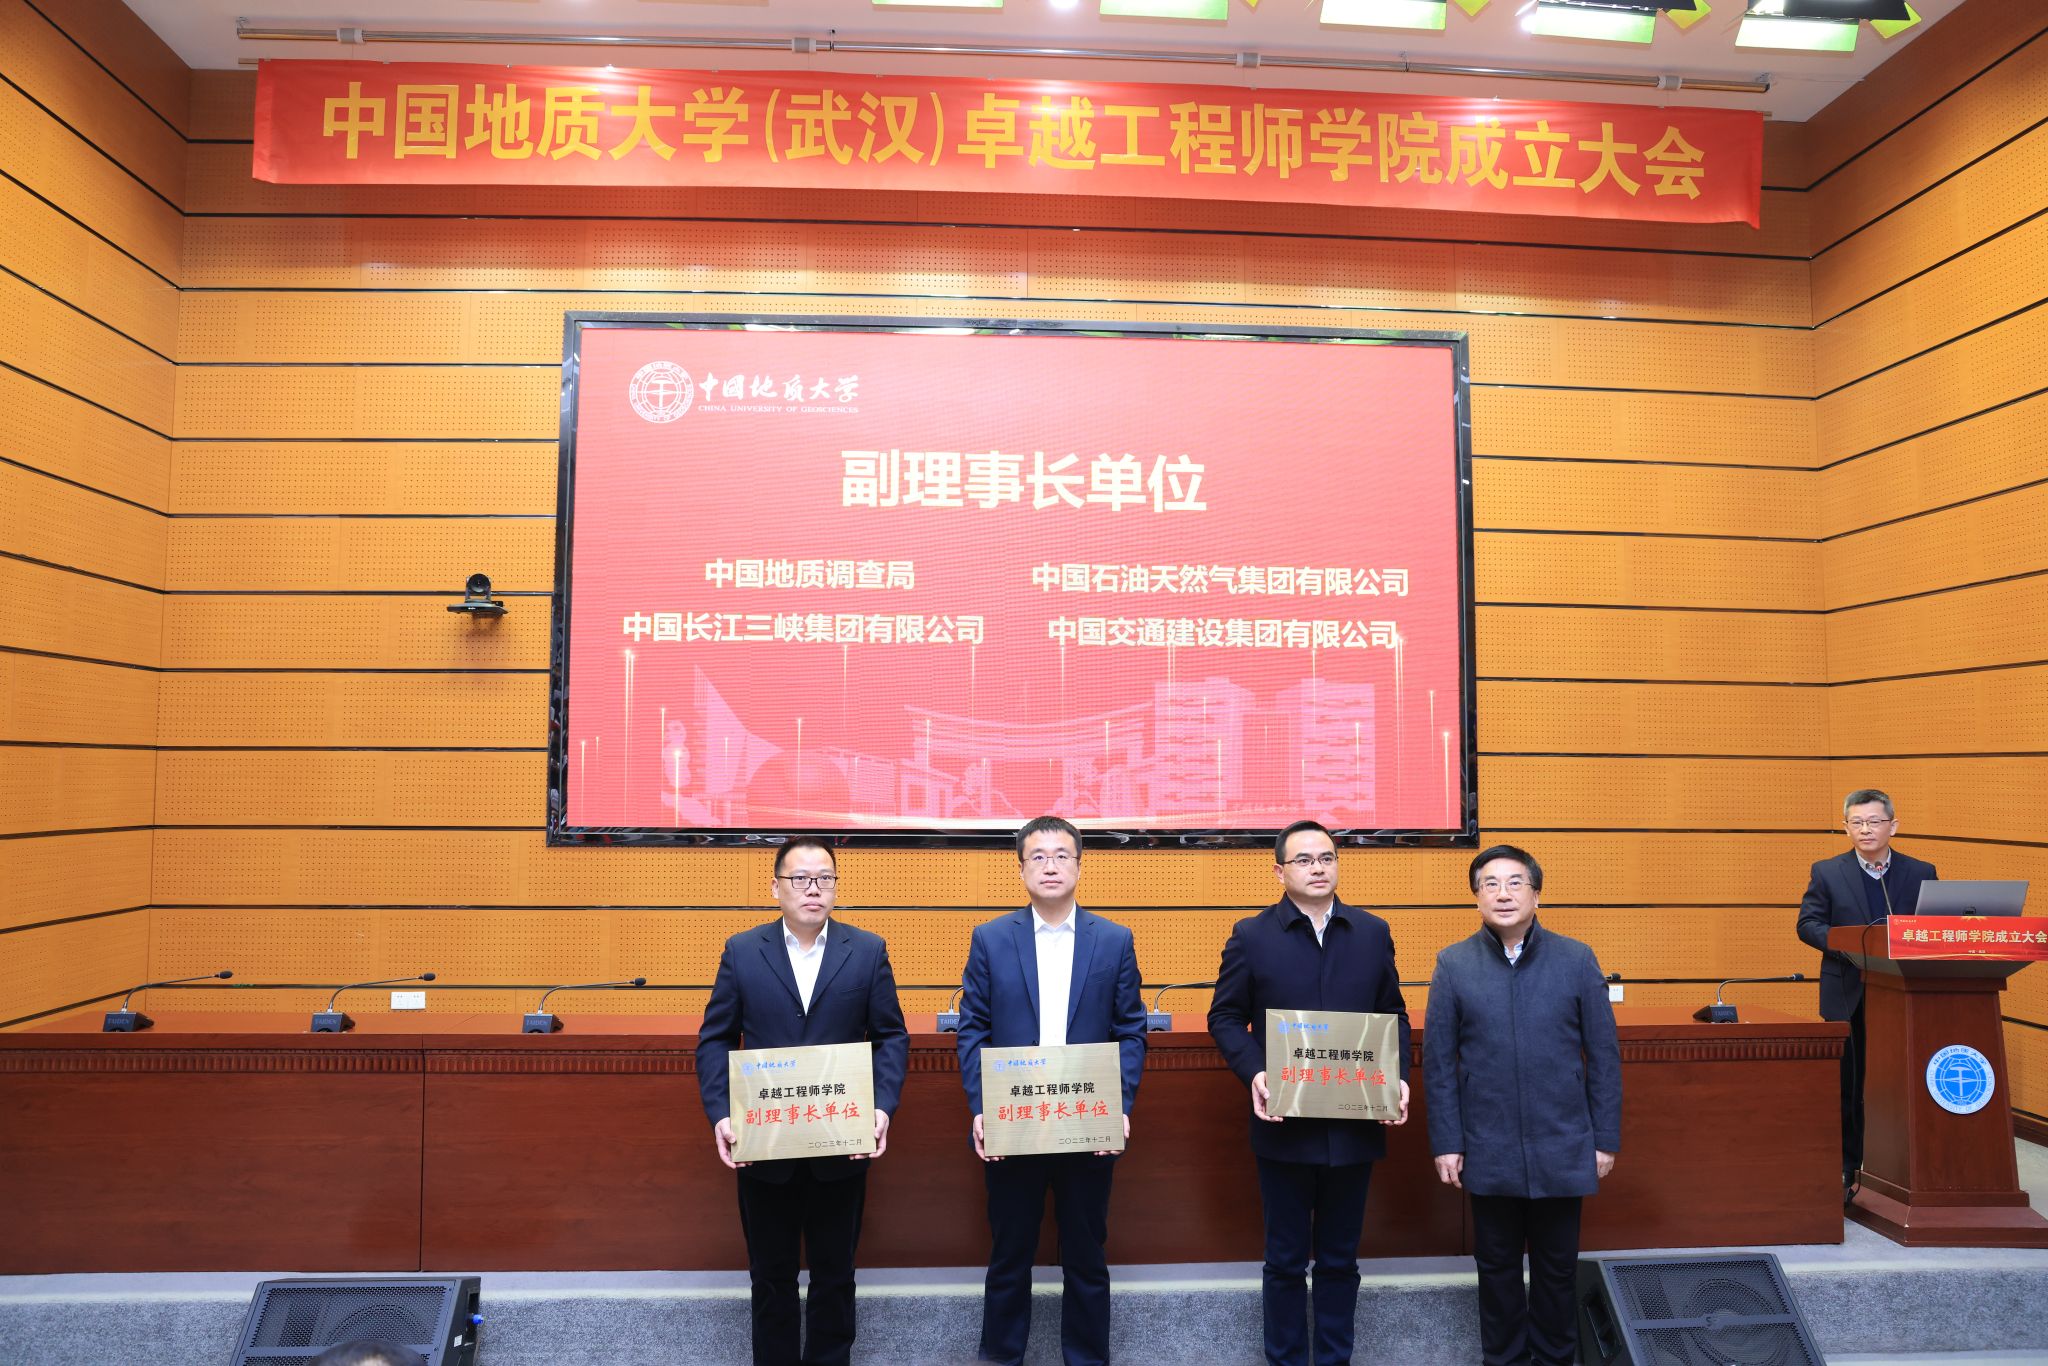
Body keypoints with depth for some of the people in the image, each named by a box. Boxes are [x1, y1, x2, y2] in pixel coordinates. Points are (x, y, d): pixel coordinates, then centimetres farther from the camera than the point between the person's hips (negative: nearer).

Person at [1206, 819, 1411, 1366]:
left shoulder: (1373, 933, 5)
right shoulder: (1251, 936, -2)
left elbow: (1393, 1014, 8)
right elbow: (1225, 1016, -1)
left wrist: (1398, 1076, -7)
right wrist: (1254, 1073, -17)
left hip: (1355, 1126, 2)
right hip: (1285, 1125, -2)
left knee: (1340, 1259, 15)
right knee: (1286, 1260, 11)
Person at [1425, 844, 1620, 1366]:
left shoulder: (1577, 959, -4)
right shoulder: (1454, 964, -3)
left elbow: (1603, 1057, 0)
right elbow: (1438, 1062, -1)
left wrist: (1605, 1138, 0)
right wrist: (1445, 1143, -3)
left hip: (1563, 1148, 0)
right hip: (1488, 1151, 0)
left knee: (1557, 1264, 14)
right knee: (1497, 1265, 14)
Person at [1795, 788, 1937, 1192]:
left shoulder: (1921, 873, 5)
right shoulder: (1827, 872, 1)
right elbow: (1808, 924, -4)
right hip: (1848, 995, -1)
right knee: (1847, 1084, 5)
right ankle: (1846, 1169, 14)